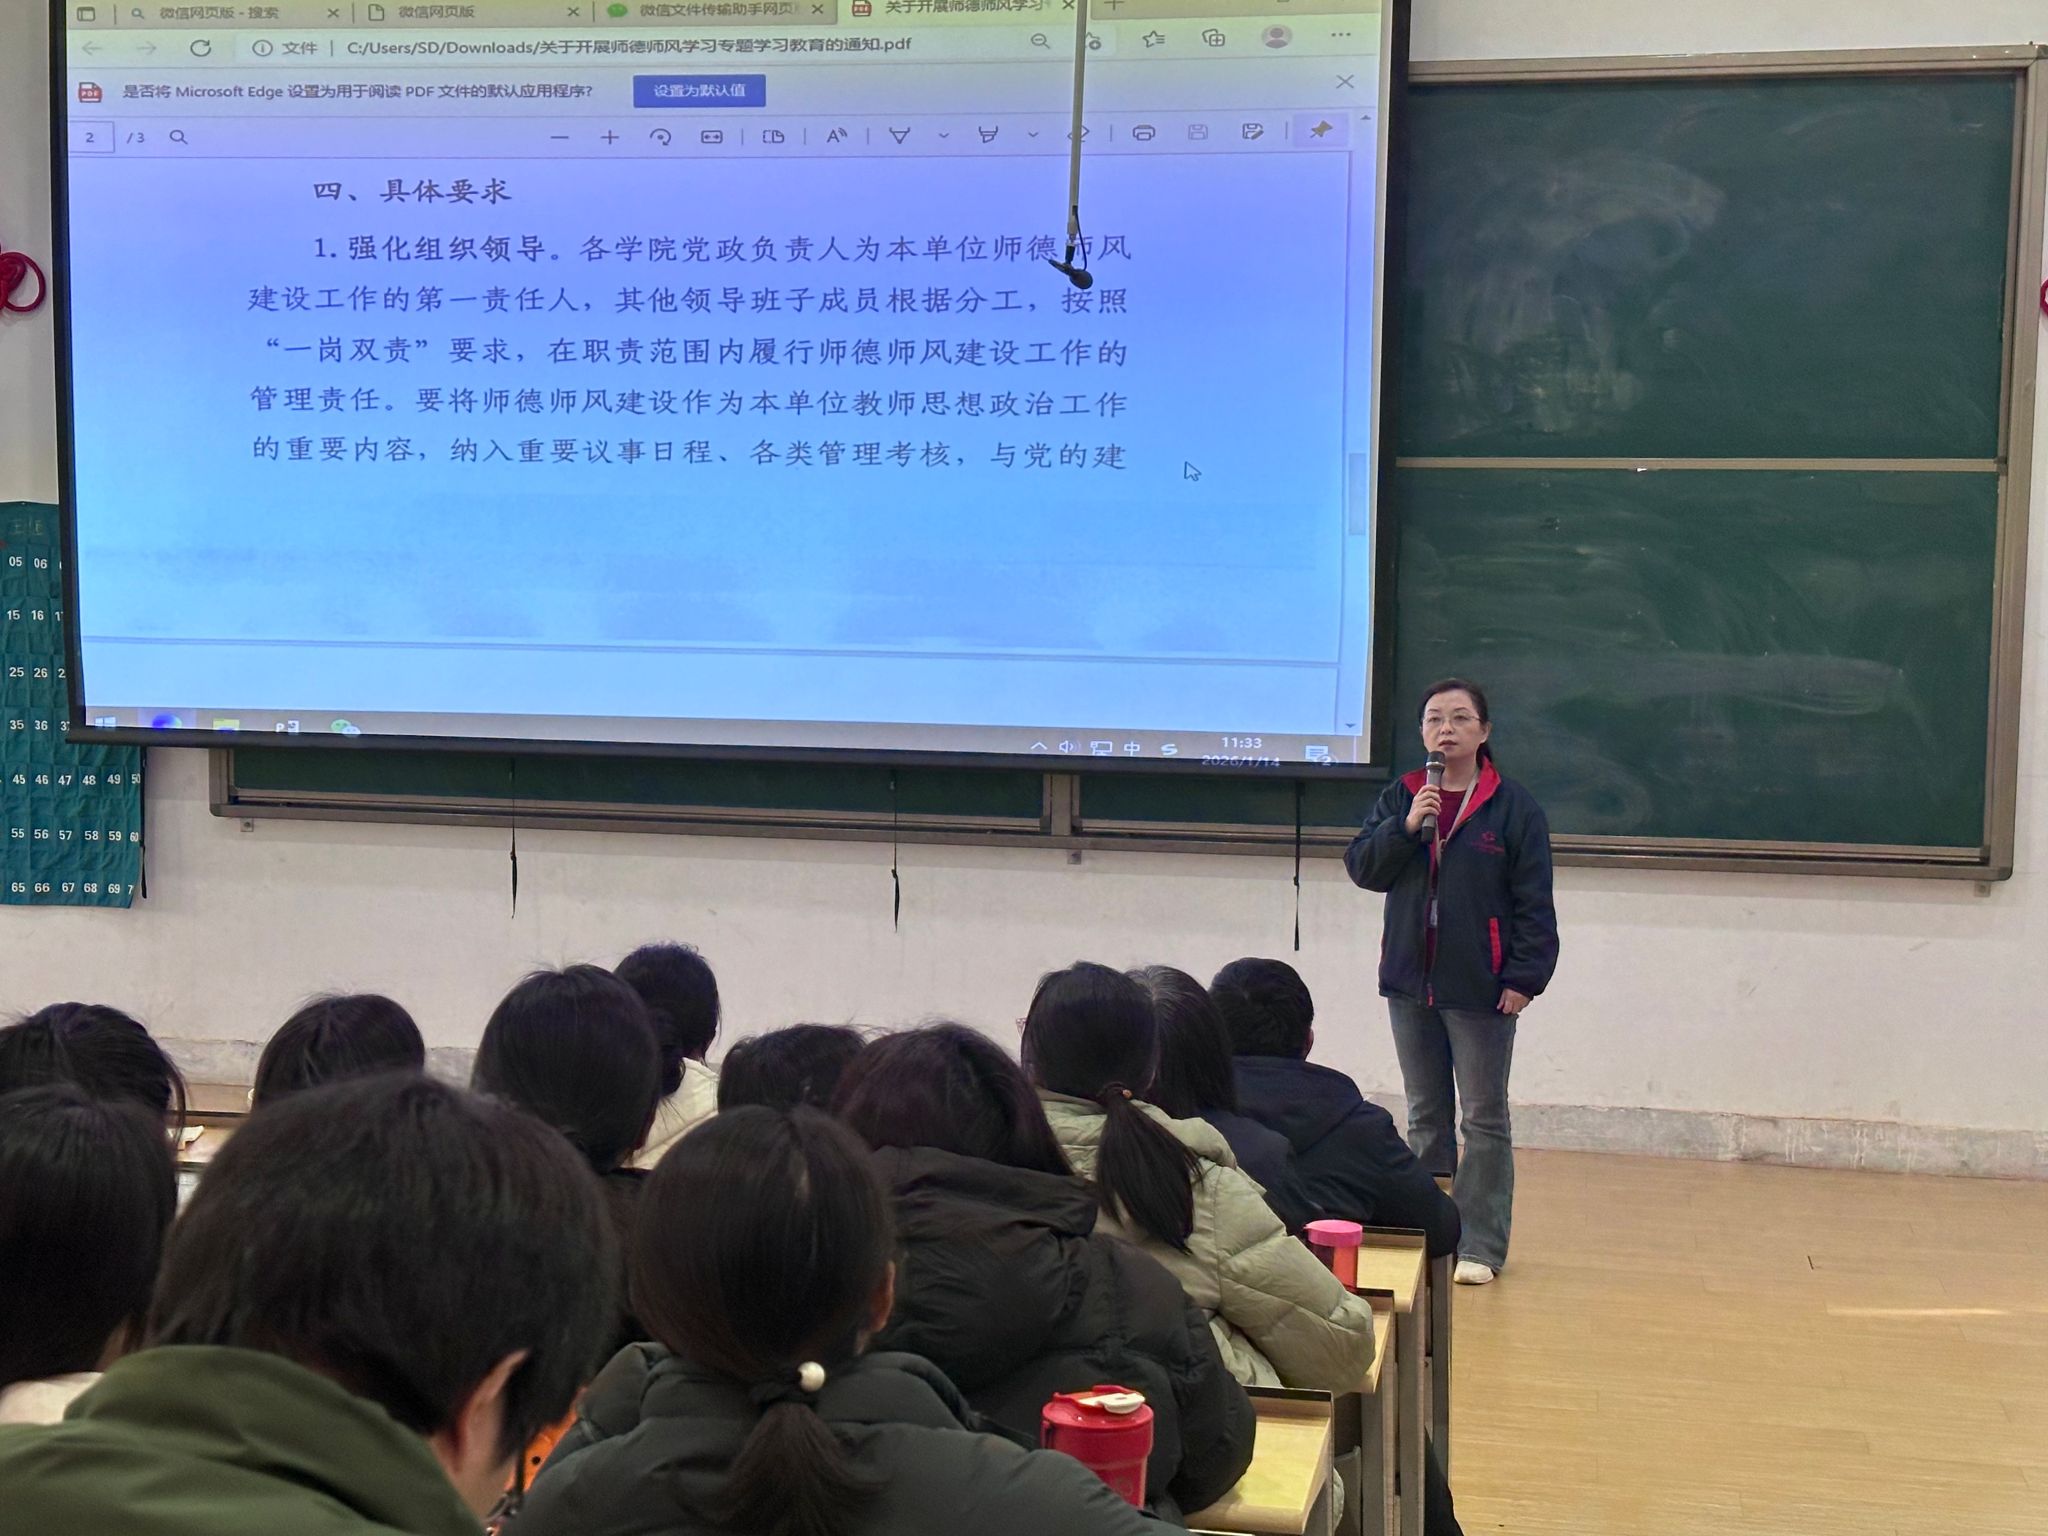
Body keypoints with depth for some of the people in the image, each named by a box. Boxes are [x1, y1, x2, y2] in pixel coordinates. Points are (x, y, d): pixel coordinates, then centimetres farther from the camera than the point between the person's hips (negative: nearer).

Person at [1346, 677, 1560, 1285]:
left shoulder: (1513, 806, -6)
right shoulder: (1400, 798, 7)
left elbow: (1534, 901, -7)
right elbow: (1361, 867, 0)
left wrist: (1525, 977, -13)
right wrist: (1405, 827, -14)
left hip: (1479, 986, -4)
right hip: (1410, 983, 5)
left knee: (1485, 1118, 2)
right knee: (1425, 1117, 13)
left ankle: (1480, 1245, 7)